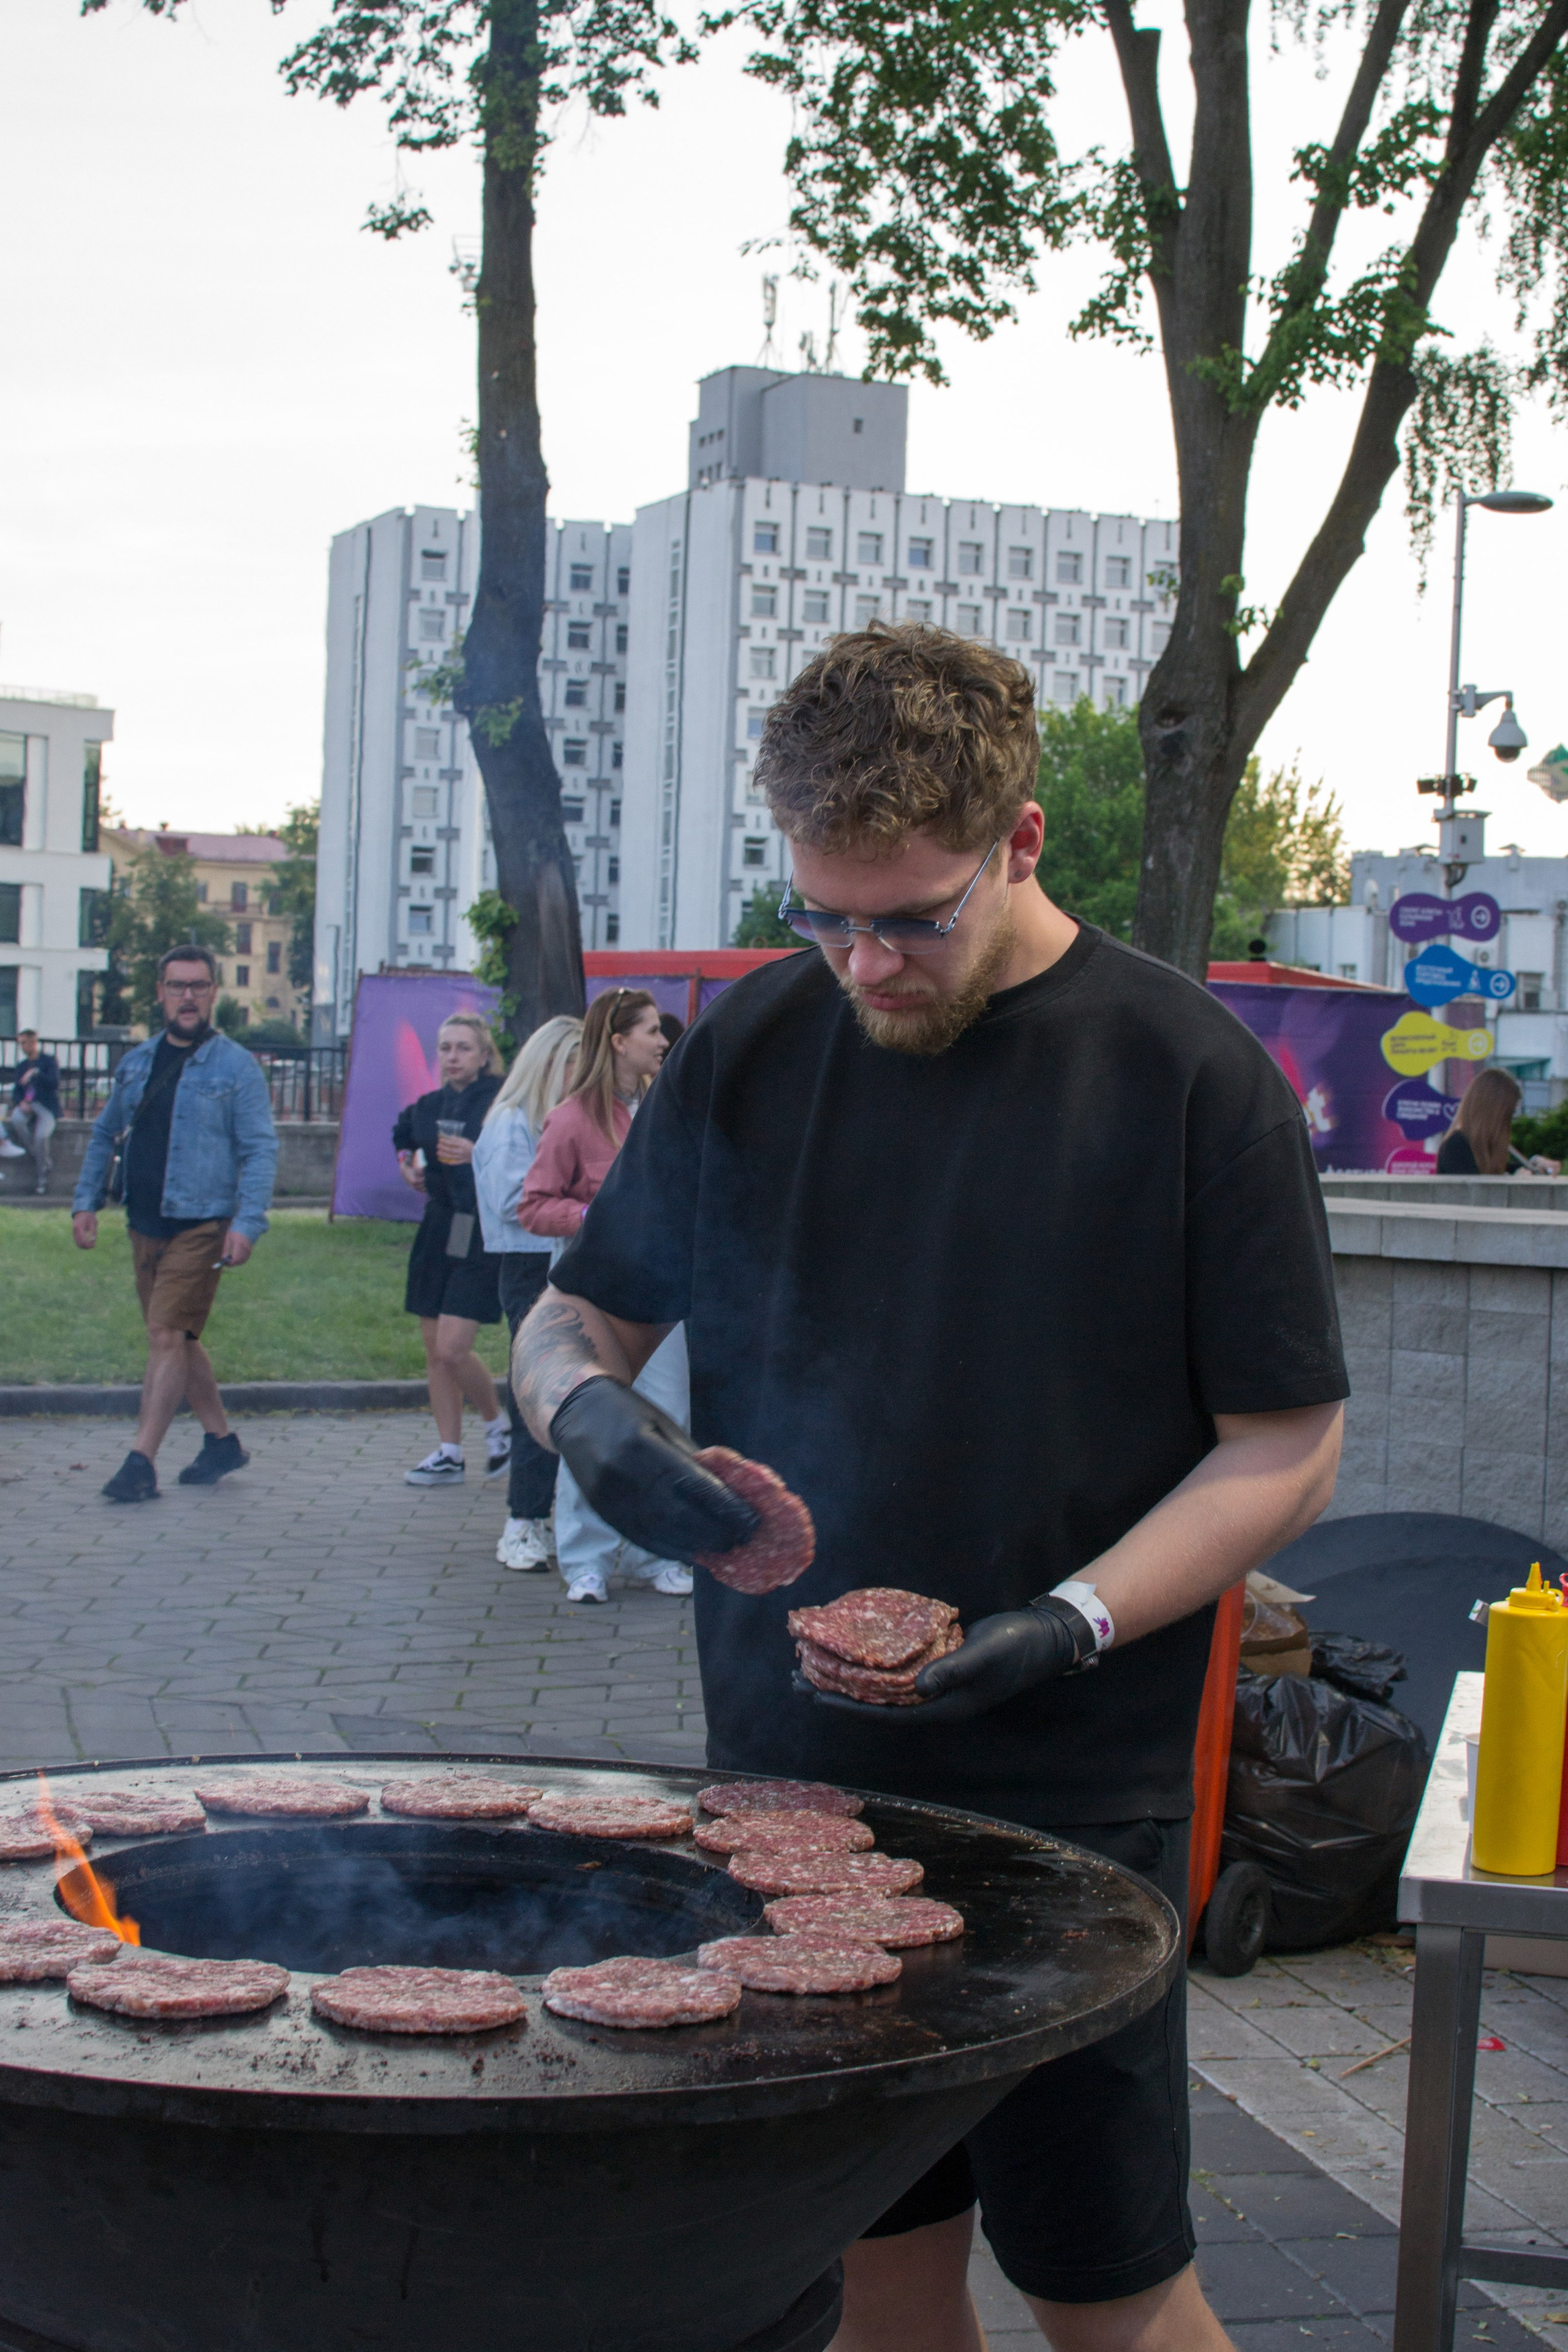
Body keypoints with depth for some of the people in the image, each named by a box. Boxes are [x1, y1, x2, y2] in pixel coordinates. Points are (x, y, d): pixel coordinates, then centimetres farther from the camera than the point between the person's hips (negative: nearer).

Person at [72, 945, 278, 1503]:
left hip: (201, 1227, -6)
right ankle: (222, 1441, 27)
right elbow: (105, 1135, 19)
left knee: (168, 1337, -11)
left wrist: (247, 1223, -20)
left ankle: (141, 1462, -10)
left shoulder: (235, 1066, -6)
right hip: (146, 1226, 6)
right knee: (179, 1340, 13)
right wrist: (86, 1201, 10)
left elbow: (261, 1149, -10)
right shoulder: (138, 1062, 11)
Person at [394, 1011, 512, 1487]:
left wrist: (477, 1155, -30)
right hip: (438, 1229, 7)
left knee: (452, 1348, -13)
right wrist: (408, 1167, 9)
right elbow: (404, 1138, 29)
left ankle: (498, 1426, 12)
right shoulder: (429, 1106, 10)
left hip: (482, 1236, -7)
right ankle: (448, 1454, 16)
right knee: (434, 1348, 8)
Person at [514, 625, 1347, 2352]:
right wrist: (590, 1412, -12)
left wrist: (1072, 1626, -18)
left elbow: (1287, 1446, -4)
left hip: (1070, 1792, -3)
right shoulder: (754, 1045, 5)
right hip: (790, 1765, 4)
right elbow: (572, 1322, 12)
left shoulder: (1188, 1071, -6)